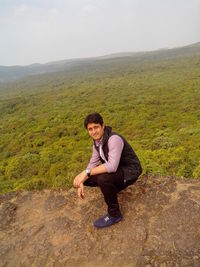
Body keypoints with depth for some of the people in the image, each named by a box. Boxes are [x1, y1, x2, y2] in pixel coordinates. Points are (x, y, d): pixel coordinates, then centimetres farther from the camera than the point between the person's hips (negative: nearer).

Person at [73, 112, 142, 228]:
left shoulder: (114, 139, -29)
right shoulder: (97, 142, -2)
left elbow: (112, 166, -38)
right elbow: (93, 163, 2)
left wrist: (86, 172, -36)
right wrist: (81, 182, -9)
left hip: (130, 171, -8)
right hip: (116, 170, 8)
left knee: (103, 179, -35)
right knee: (87, 179, -1)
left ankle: (114, 214, -11)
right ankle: (113, 187, 21)